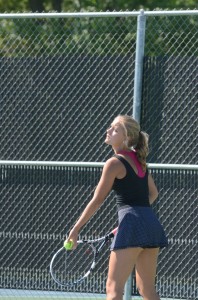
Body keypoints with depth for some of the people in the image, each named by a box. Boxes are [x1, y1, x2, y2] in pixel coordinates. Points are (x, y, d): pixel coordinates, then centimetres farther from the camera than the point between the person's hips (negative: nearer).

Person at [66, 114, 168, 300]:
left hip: (132, 227, -8)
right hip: (152, 223, 8)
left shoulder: (114, 163, -7)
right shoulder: (138, 160, 17)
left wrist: (76, 229, 0)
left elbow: (97, 201, -6)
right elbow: (153, 193, 27)